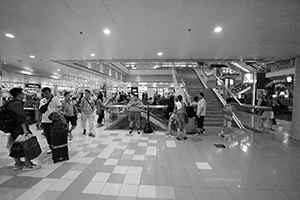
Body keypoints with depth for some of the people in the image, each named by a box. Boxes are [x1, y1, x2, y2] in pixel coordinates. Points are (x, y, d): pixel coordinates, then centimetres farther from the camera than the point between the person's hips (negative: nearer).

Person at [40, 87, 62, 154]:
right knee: (47, 136, 12)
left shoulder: (55, 99, -4)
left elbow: (60, 107, -11)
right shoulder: (42, 101, 12)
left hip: (53, 120, -5)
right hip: (45, 121, 5)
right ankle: (51, 148, 27)